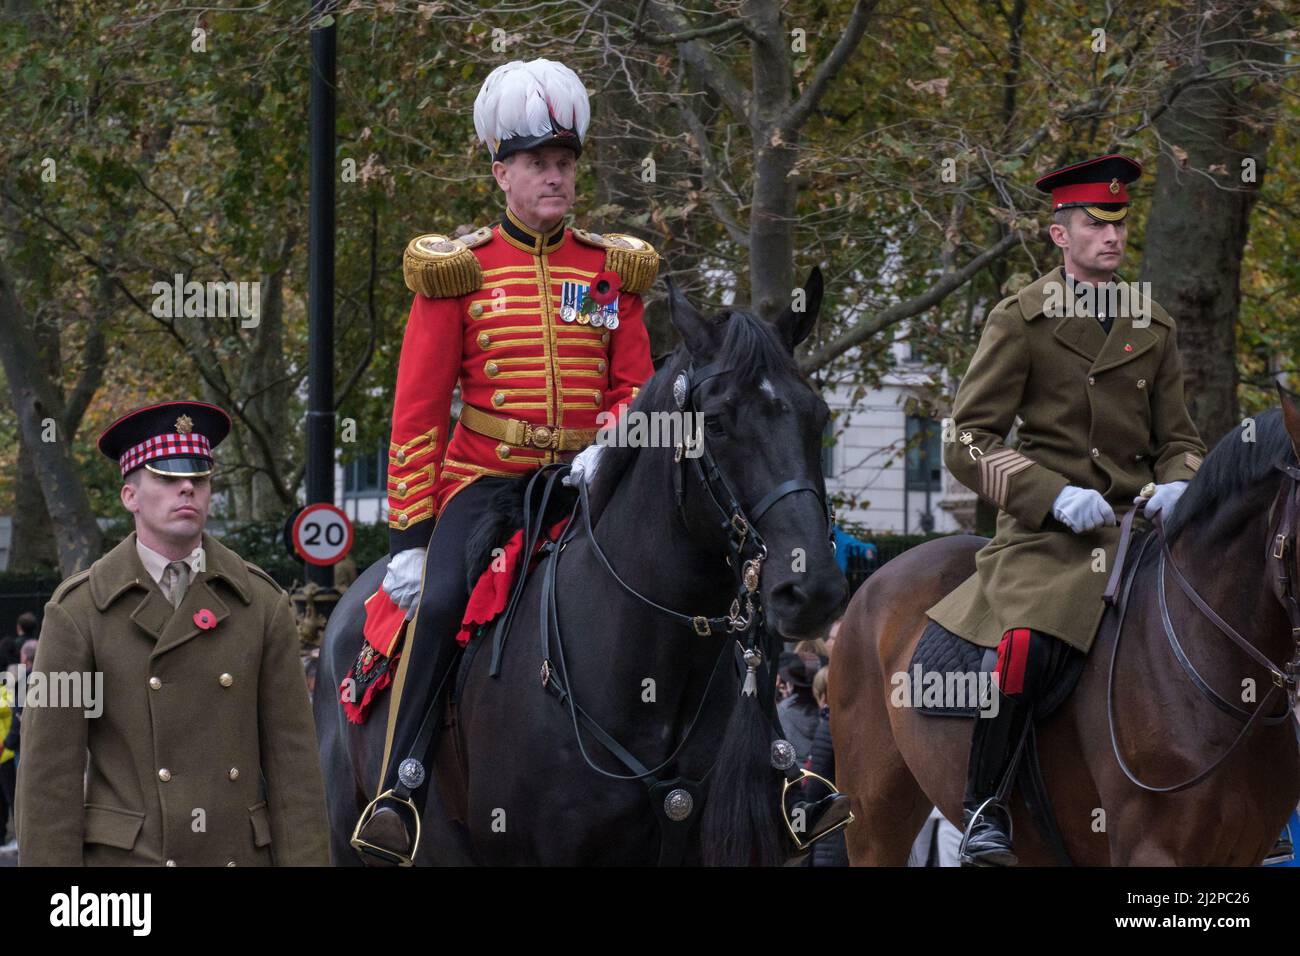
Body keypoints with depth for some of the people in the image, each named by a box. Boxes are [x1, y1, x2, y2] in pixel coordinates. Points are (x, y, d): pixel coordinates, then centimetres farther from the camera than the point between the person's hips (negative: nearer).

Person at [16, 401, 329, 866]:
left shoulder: (261, 602, 5)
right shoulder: (77, 612, -2)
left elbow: (293, 758, 5)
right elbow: (48, 772, -3)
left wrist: (306, 862, -1)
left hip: (238, 858, 3)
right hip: (123, 862, -3)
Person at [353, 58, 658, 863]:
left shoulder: (613, 270, 11)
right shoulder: (458, 271, 3)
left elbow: (637, 387, 11)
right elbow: (418, 412, 2)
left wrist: (609, 444, -13)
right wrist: (409, 535, -5)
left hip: (584, 483, 3)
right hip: (486, 478, -3)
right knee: (440, 603, -28)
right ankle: (398, 795, -26)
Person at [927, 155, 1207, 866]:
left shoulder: (1153, 327, 17)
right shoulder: (1020, 320, 3)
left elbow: (1178, 439, 21)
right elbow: (969, 444, -1)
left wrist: (1178, 485, -4)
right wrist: (1057, 496, -15)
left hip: (1139, 519, 5)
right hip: (1049, 527, -5)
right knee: (1027, 645, -32)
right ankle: (985, 807, -14)